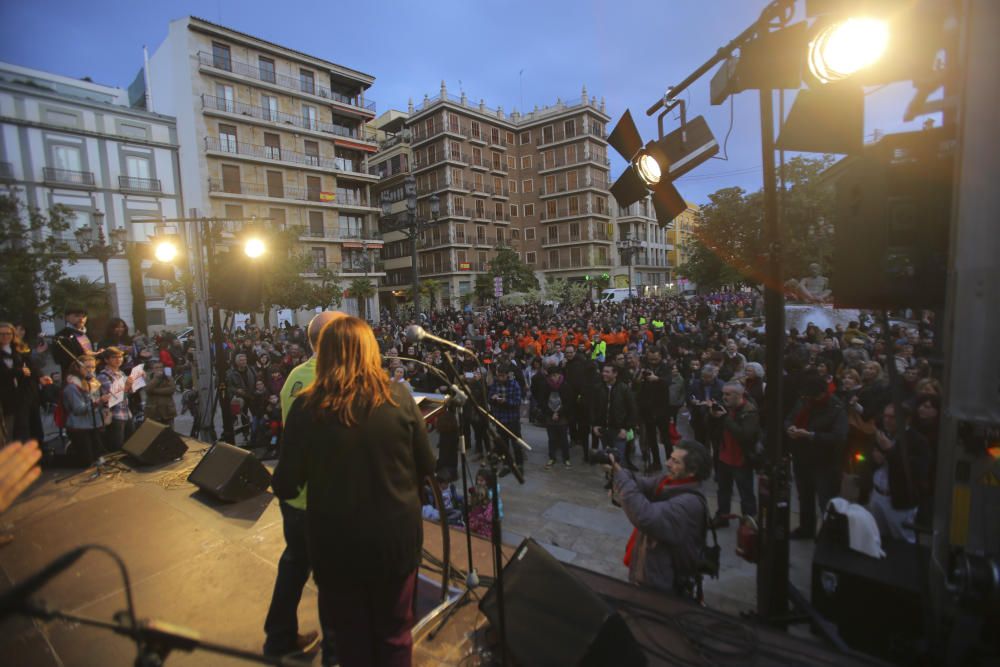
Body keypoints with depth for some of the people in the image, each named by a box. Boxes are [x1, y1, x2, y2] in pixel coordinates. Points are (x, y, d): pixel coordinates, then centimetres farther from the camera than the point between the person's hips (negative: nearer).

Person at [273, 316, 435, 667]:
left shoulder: (306, 407, -15)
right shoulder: (399, 397, -13)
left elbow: (285, 486, -7)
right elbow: (427, 466, -4)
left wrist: (281, 483, 16)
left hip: (336, 542, 0)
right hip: (396, 536, 1)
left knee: (351, 635, 25)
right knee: (394, 633, 25)